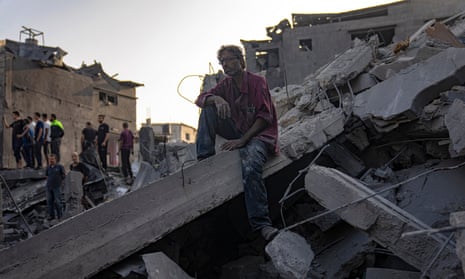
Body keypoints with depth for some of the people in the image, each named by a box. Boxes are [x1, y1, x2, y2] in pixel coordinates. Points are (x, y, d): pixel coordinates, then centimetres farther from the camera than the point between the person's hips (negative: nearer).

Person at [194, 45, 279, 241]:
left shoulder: (258, 82, -7)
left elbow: (265, 117, -14)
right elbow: (200, 99, 3)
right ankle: (204, 160, -11)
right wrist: (216, 99, -21)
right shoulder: (226, 85, 12)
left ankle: (260, 223, -35)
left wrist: (243, 140, -22)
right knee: (208, 109, -7)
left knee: (250, 167, -37)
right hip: (238, 133, 6)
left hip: (259, 134, -6)